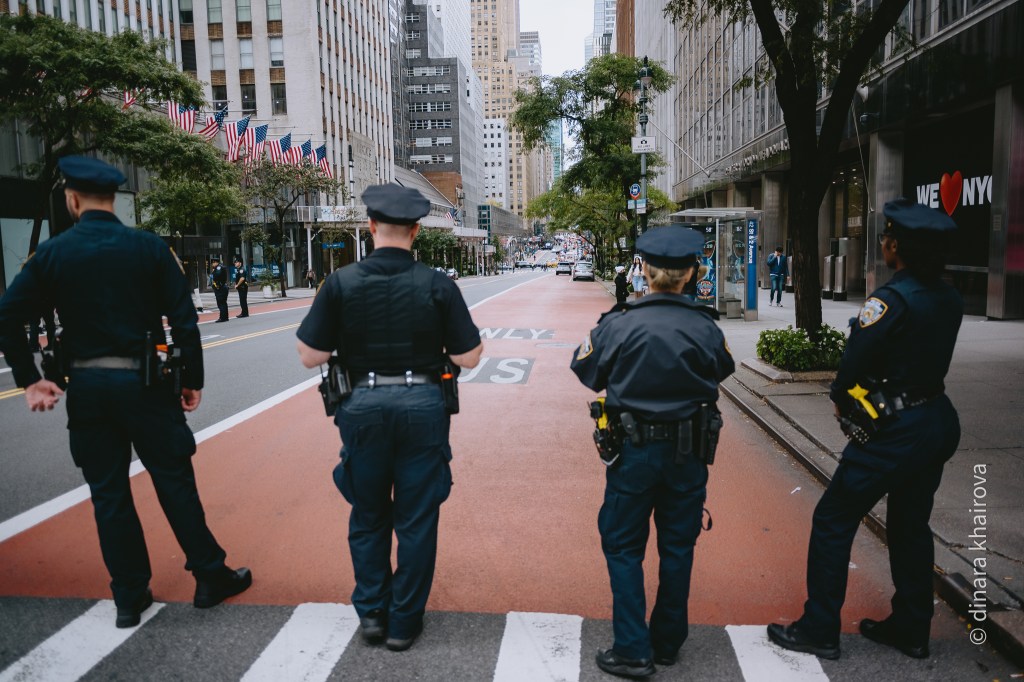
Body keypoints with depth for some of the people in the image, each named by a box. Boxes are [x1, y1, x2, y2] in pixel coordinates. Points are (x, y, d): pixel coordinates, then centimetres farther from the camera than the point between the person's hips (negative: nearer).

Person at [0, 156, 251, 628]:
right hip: (143, 383, -1)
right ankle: (210, 578, 16)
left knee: (108, 493, 11)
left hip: (86, 388, 2)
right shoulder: (150, 248, -4)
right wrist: (193, 380, 0)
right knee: (175, 483, 7)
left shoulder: (52, 253, 0)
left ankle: (129, 597, 20)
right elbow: (184, 320, -8)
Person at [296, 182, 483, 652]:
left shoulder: (340, 283, -7)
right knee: (416, 519, 12)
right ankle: (404, 622, 24)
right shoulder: (437, 285, -8)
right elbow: (469, 356, -6)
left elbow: (310, 355, -6)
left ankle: (371, 612, 30)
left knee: (368, 515, 20)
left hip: (363, 406, 1)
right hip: (423, 405, -1)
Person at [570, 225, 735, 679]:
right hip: (689, 453, 3)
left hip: (634, 451, -2)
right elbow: (723, 369, 10)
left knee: (623, 547, 11)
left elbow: (586, 372, -2)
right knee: (677, 546, 17)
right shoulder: (705, 327, -9)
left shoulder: (619, 323, -16)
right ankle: (668, 642, 32)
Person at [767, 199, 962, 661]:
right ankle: (910, 630, 32)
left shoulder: (891, 300, -20)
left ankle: (819, 630, 10)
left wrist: (843, 404, 3)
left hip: (894, 432, -8)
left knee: (833, 521, 2)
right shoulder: (949, 300, 5)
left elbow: (853, 366, -17)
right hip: (937, 422, 9)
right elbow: (928, 358, 10)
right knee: (910, 526, 20)